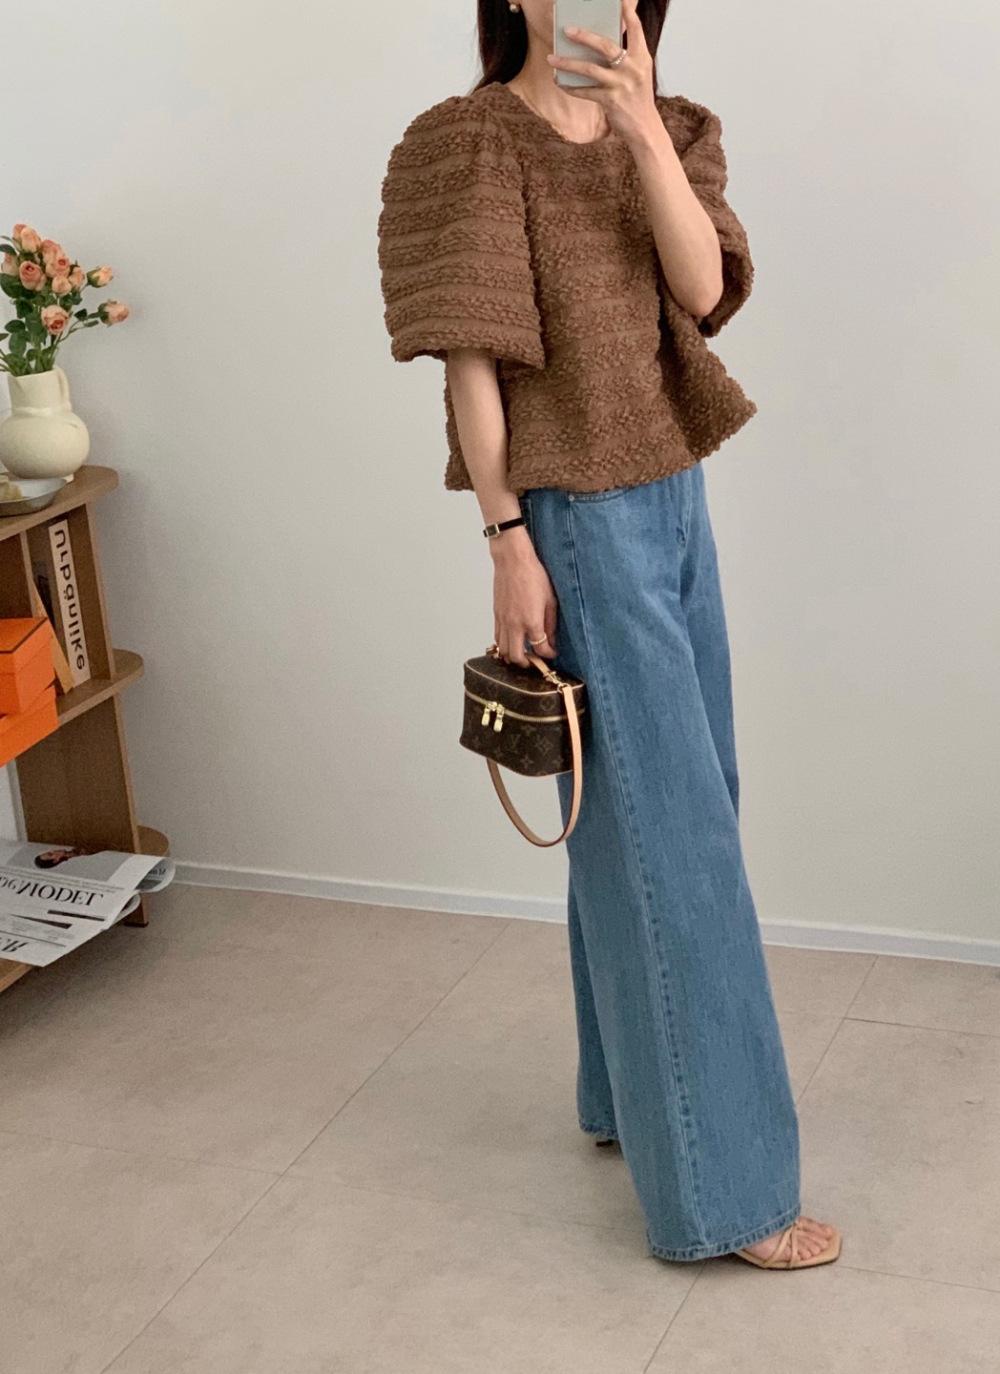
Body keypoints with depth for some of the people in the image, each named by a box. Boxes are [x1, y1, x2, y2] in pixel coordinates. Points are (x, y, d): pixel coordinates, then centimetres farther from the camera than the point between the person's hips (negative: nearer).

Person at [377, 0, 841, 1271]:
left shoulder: (672, 132, 9)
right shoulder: (468, 144, -9)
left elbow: (704, 289, -7)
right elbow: (469, 361, -12)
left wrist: (644, 130, -18)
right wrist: (509, 545, -15)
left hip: (676, 504, 8)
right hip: (579, 525, -7)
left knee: (661, 822, 16)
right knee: (667, 842, -5)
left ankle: (629, 1093, 34)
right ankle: (720, 1188, 5)